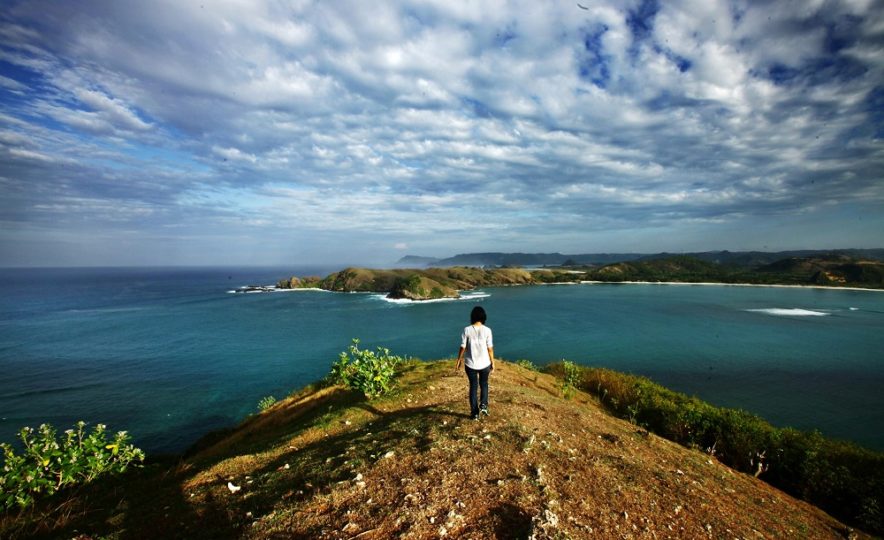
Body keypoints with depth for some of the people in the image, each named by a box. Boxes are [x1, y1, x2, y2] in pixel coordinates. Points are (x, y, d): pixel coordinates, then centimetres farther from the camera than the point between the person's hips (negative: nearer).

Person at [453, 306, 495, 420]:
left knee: (473, 386, 14)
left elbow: (462, 348, -6)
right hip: (485, 363, 0)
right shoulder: (487, 330, -10)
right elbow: (490, 348, -6)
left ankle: (475, 413, 17)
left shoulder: (467, 330, -9)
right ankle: (483, 405, 6)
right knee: (484, 384, 23)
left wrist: (458, 362, 6)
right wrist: (492, 362, 7)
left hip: (470, 364, 0)